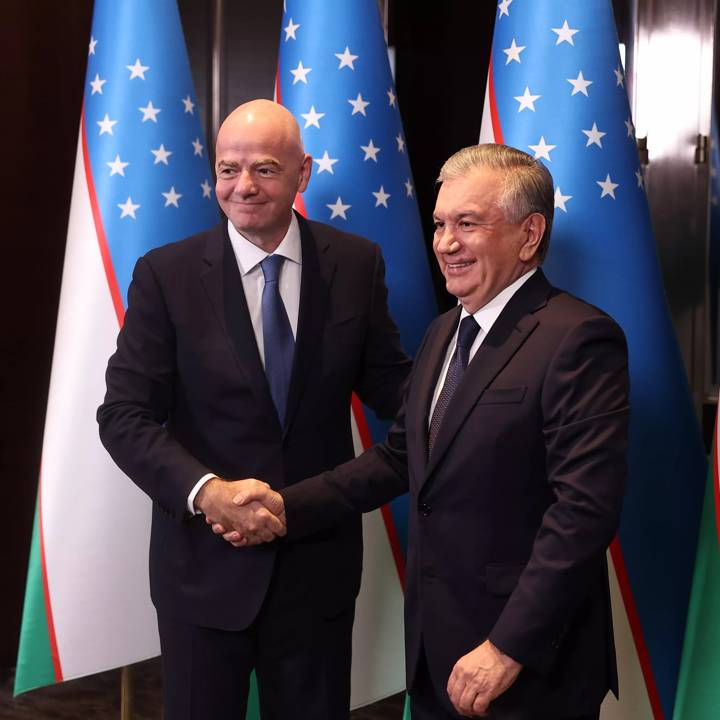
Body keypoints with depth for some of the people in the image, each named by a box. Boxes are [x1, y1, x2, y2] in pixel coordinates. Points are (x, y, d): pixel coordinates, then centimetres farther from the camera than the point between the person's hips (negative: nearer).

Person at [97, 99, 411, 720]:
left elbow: (390, 387, 2)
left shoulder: (356, 264, -2)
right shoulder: (166, 274, -7)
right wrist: (205, 490, -25)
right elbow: (125, 415, -9)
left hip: (320, 559, 2)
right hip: (205, 559, -1)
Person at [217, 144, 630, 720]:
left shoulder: (578, 339, -16)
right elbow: (400, 457, 14)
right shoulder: (444, 333, 12)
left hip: (530, 665, -7)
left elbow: (585, 509, -22)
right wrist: (288, 506, 2)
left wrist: (508, 649, -22)